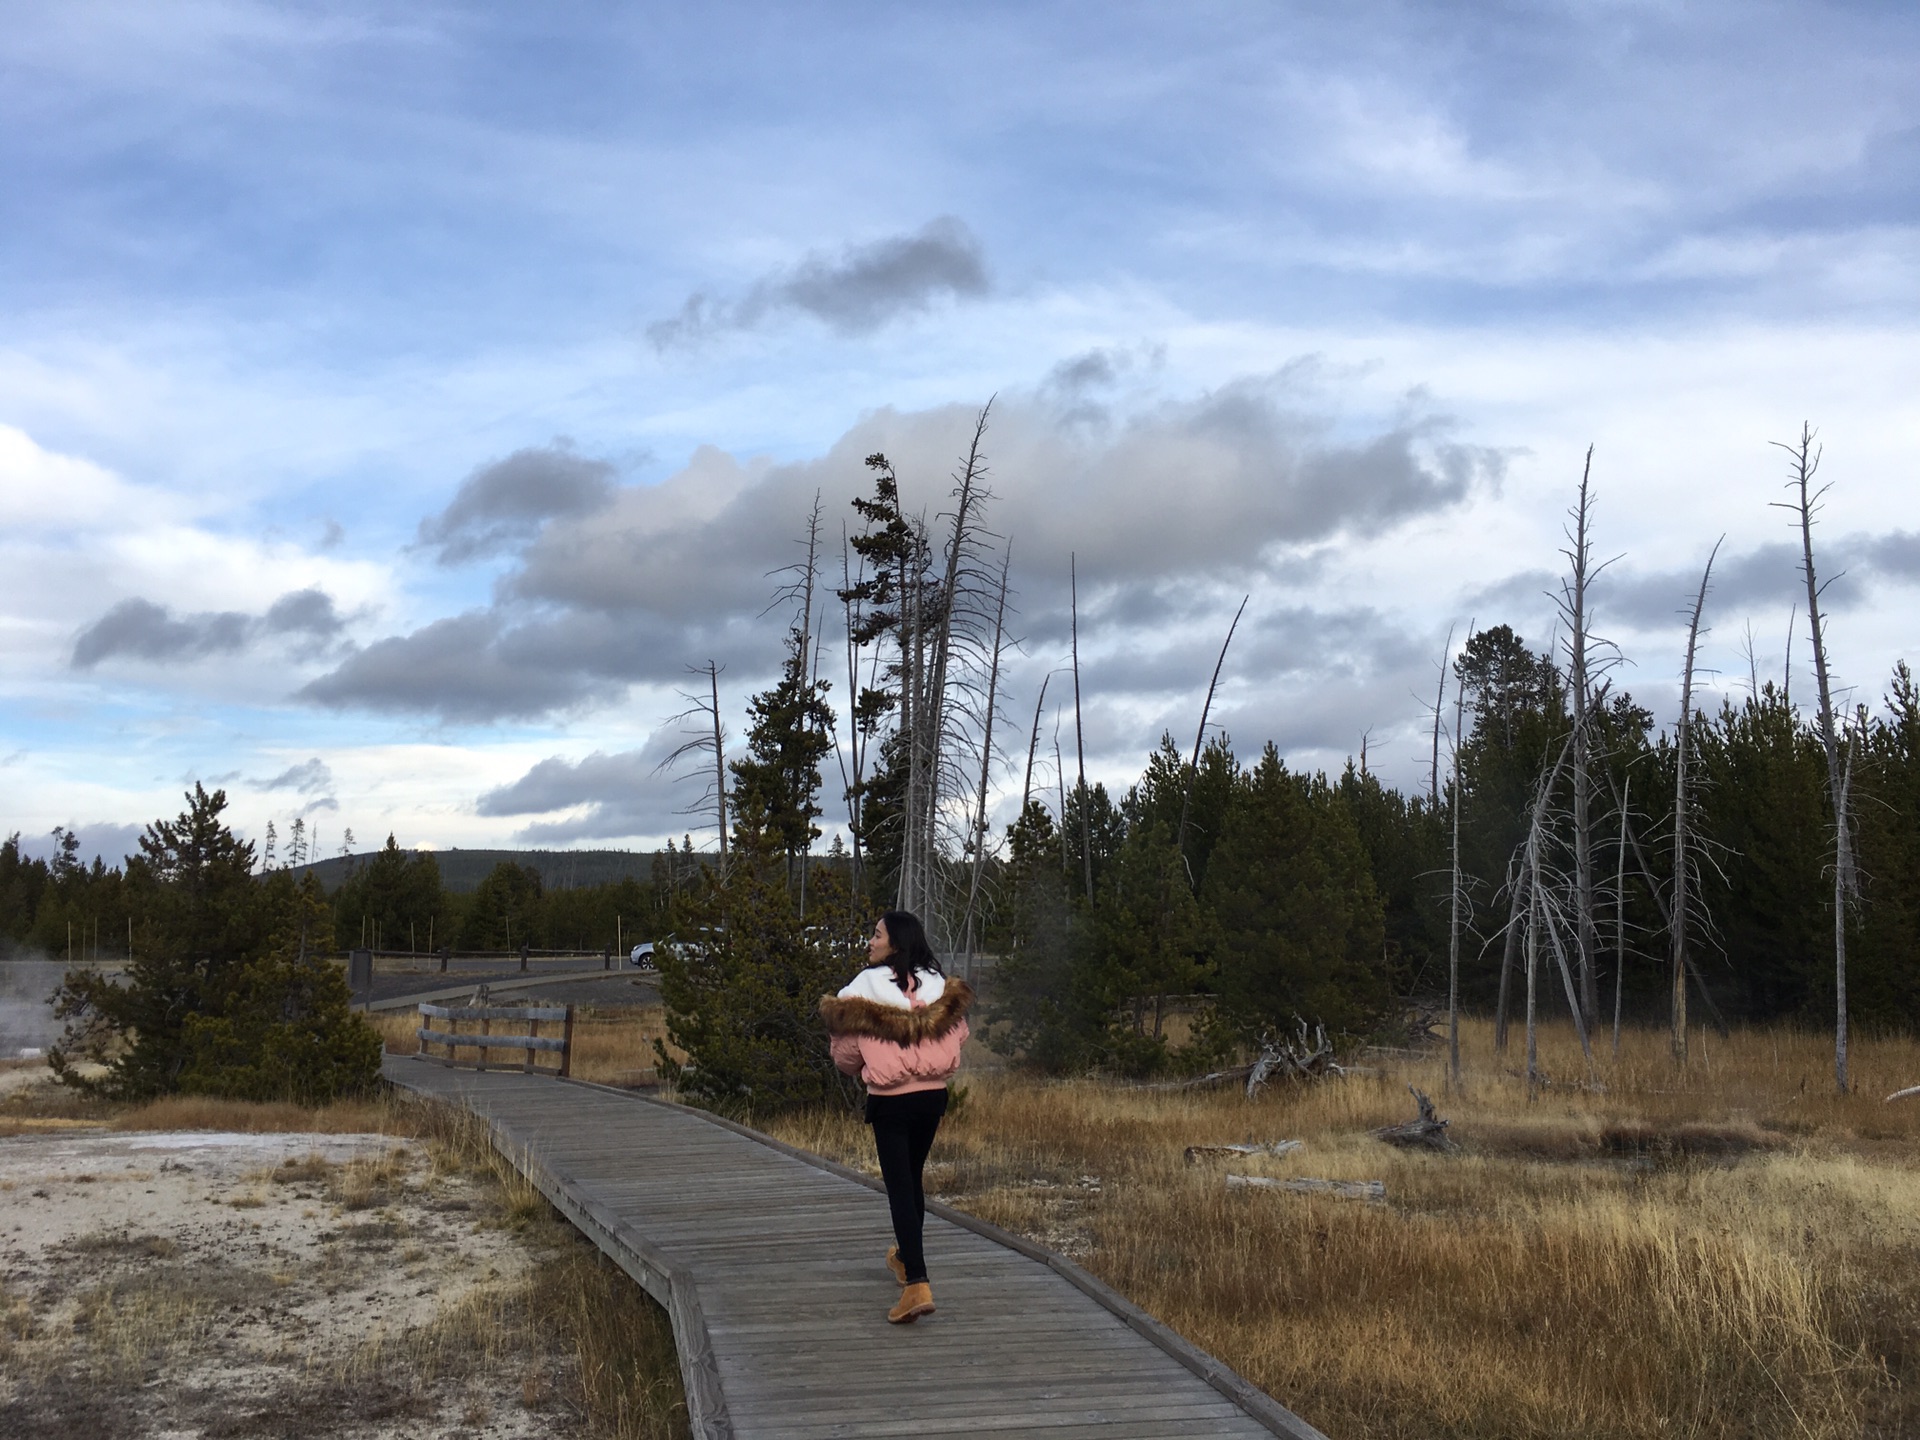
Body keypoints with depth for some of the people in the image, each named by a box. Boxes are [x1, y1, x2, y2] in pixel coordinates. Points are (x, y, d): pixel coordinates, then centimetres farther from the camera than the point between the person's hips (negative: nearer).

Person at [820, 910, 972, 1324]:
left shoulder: (865, 986, -13)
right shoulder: (940, 986, -1)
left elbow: (846, 1055, -7)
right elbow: (958, 1036, 9)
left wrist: (866, 1068, 15)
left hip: (889, 1101, -5)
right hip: (933, 1095, 5)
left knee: (899, 1186, -4)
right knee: (912, 1178, 23)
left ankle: (917, 1284, -15)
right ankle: (906, 1257, 41)